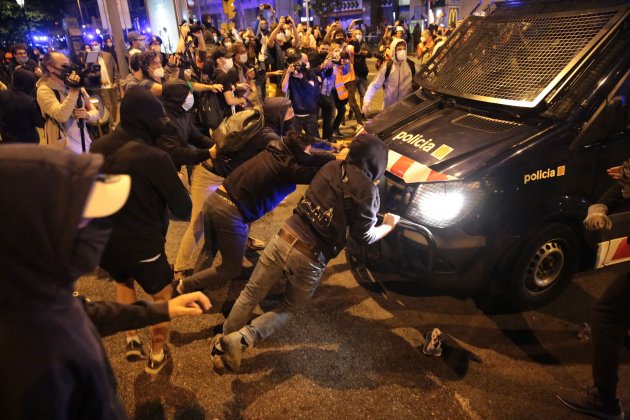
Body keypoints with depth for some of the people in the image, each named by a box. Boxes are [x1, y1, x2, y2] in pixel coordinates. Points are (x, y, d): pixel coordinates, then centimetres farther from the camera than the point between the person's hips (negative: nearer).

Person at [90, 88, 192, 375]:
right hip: (143, 246, -5)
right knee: (161, 295, 22)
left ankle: (131, 339, 33)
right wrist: (177, 181, 1)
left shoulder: (98, 147, -5)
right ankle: (157, 356, 34)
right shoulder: (154, 158, -24)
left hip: (104, 243, 5)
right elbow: (183, 210, -16)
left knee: (123, 281, 35)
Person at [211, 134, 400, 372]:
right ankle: (241, 339, 1)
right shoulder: (368, 190, -8)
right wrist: (389, 226, 17)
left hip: (284, 239, 4)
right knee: (290, 309, 19)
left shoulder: (332, 167, 8)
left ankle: (224, 341, 19)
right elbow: (364, 236, -1)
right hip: (310, 260, -3)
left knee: (250, 296, 18)